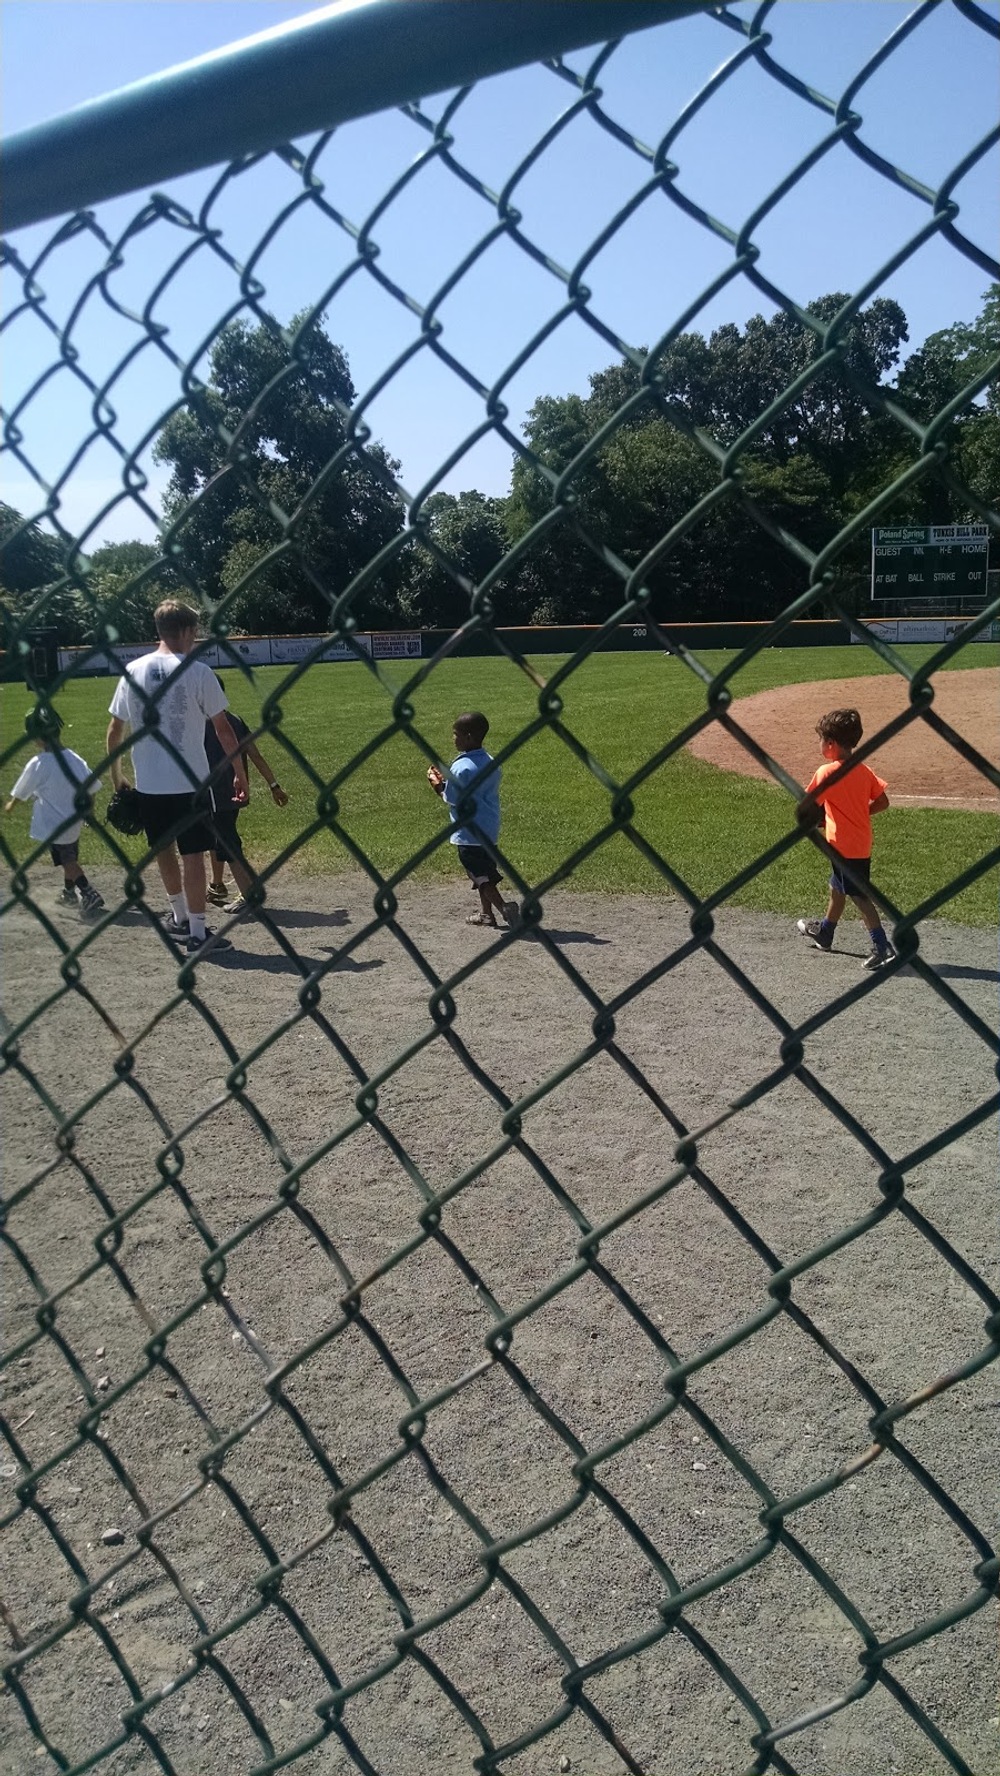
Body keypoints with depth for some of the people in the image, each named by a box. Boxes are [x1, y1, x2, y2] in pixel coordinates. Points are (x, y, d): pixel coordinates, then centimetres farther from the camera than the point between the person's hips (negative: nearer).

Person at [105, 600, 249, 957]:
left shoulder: (132, 671, 3)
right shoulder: (197, 671, -9)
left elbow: (115, 729, 8)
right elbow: (223, 729, -6)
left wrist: (116, 776, 19)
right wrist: (240, 774, 3)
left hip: (149, 784, 4)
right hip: (190, 783, -4)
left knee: (163, 851, 20)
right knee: (192, 855, 2)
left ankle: (180, 918, 36)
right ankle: (197, 933, 5)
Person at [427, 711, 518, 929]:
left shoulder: (461, 767, -19)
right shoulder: (491, 762, 6)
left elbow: (453, 800, -17)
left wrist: (439, 785, 1)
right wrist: (446, 780, 13)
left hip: (469, 832, -8)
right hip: (489, 829, 8)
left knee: (481, 876, -4)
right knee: (484, 871, 20)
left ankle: (503, 907, -19)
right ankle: (486, 913, 29)